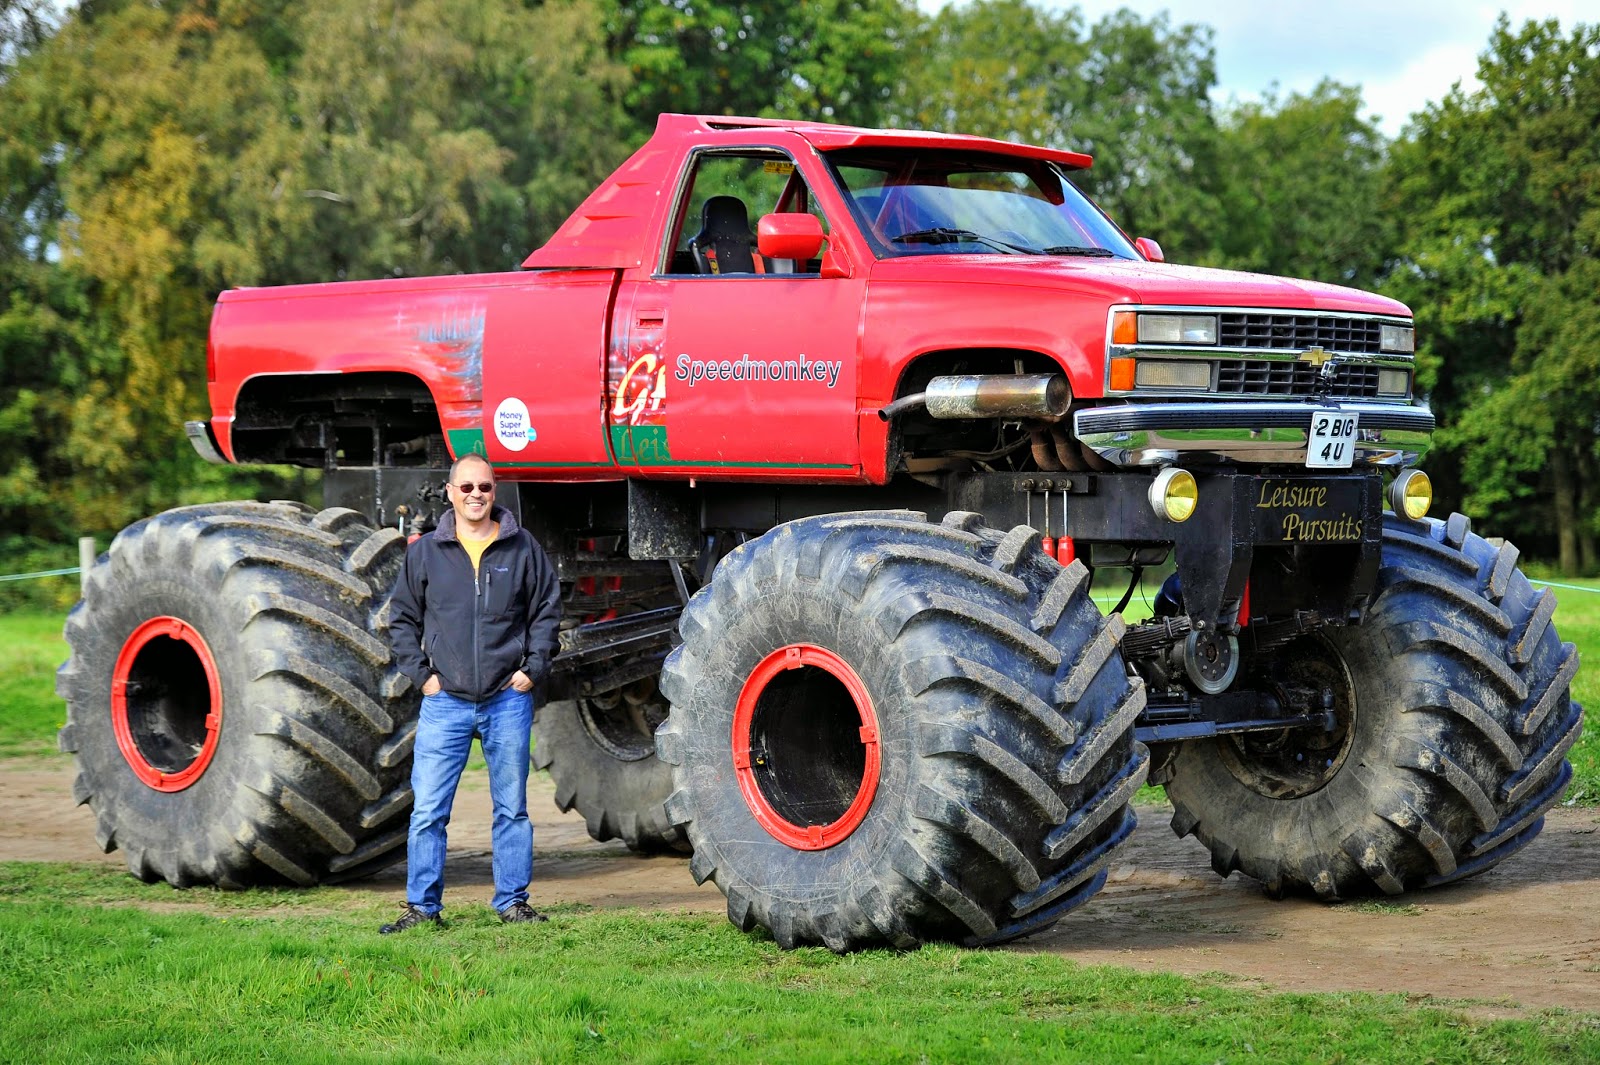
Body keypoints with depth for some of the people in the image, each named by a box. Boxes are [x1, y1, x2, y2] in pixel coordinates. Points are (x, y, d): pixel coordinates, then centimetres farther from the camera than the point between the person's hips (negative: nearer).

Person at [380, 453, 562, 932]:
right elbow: (402, 618, 11)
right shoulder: (425, 552, 5)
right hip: (445, 701, 0)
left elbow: (547, 609, 11)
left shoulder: (523, 548, 5)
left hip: (509, 700, 0)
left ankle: (512, 901, 17)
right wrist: (420, 673, 1)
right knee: (428, 811, -3)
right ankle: (422, 906, 5)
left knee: (512, 808, 8)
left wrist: (533, 668, 1)